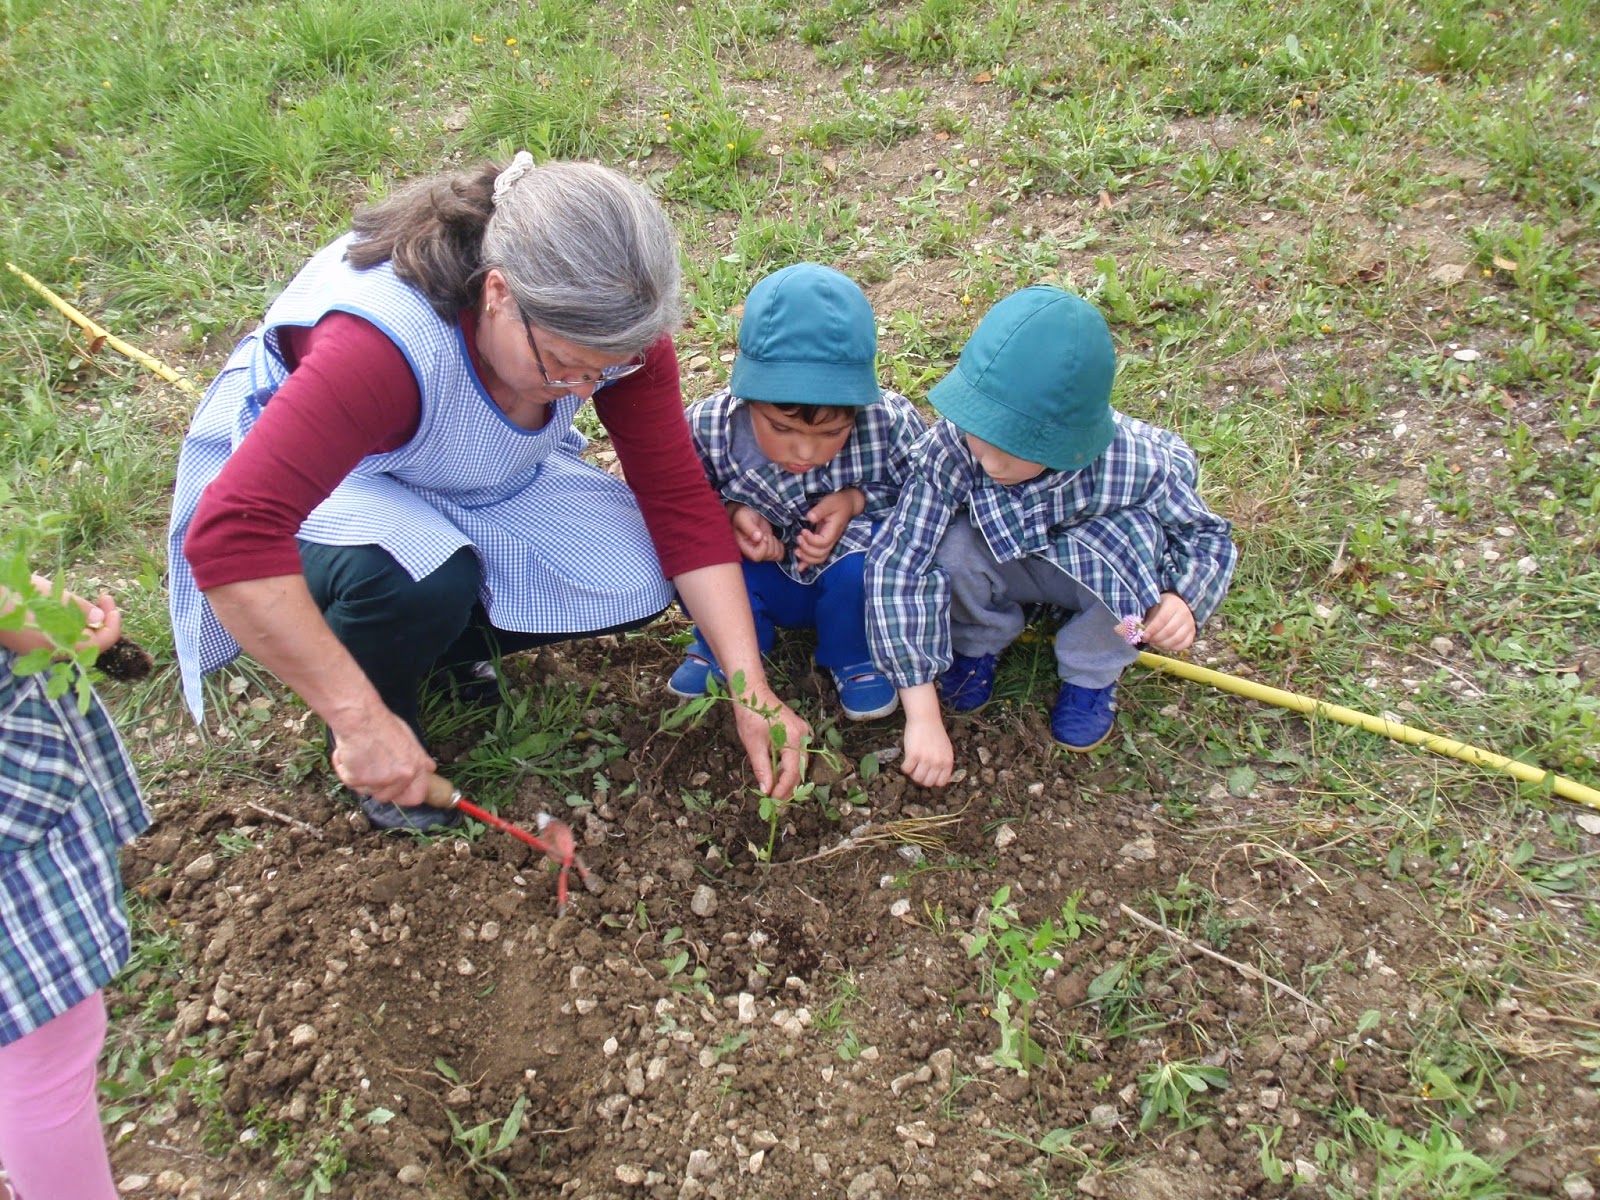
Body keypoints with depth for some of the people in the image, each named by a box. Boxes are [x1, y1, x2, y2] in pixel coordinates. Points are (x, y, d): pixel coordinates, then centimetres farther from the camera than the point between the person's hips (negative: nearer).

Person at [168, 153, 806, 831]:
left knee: (635, 585, -15)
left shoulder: (605, 325, -24)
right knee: (421, 583, -37)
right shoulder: (386, 340, -41)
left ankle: (436, 643, 11)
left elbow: (680, 499, -20)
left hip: (486, 484, 5)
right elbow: (230, 536, -47)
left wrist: (751, 690, -25)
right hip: (330, 486, -5)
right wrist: (362, 721, -45)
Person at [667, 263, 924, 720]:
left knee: (864, 555, -34)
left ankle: (855, 658, 0)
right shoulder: (707, 429, -25)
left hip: (854, 584, -1)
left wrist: (857, 500, -28)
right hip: (763, 584, 1)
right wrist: (730, 512, -28)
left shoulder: (893, 424, -27)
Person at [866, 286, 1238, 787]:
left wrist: (1184, 602, -37)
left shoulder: (1135, 463, -33)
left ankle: (1090, 673, -2)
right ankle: (979, 642, 5)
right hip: (1002, 568, 1)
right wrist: (922, 714, -41)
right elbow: (897, 564, -38)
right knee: (950, 546, -32)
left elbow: (1207, 534, -14)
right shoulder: (950, 448, -37)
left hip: (1095, 572, 0)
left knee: (1137, 535, -32)